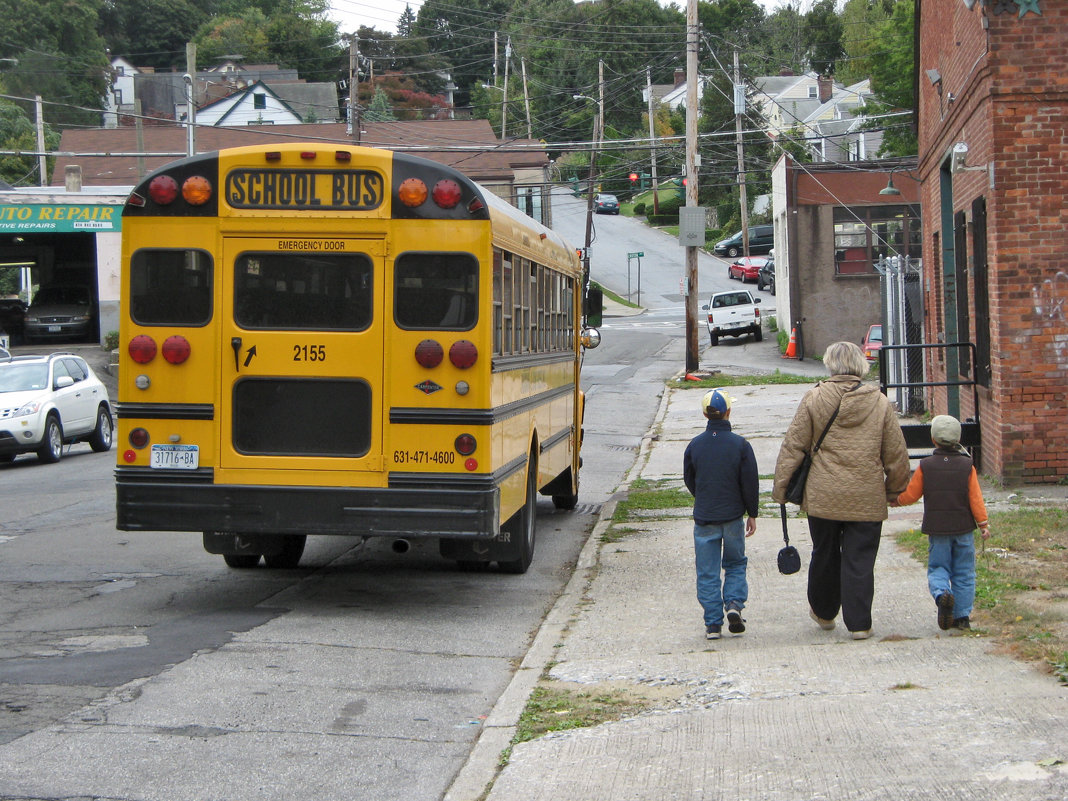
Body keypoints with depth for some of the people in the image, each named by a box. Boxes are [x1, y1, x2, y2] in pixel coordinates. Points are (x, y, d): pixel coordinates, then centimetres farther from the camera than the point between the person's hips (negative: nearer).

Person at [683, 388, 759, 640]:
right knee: (735, 564, 18)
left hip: (704, 518, 1)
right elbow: (751, 483, -5)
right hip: (733, 516, 0)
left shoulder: (694, 445, -4)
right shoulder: (740, 444, -9)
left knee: (707, 572, 6)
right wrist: (752, 514, 8)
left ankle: (713, 624, 4)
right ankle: (734, 603, -4)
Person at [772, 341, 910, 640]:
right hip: (867, 499, 0)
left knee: (825, 555, 17)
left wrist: (781, 486, 5)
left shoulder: (814, 398, -5)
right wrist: (895, 489, 17)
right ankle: (859, 623, 4)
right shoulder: (879, 402, -2)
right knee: (860, 561, 4)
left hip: (822, 497, 0)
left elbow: (793, 445, -3)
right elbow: (896, 453, 3)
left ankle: (823, 612, 33)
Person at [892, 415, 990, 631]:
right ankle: (962, 615, 7)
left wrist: (896, 501, 21)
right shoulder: (967, 466, -4)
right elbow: (976, 499, -5)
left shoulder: (925, 466, -5)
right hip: (963, 528, 1)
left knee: (937, 567, 8)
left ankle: (942, 594, -23)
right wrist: (983, 524, 1)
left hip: (937, 529, -1)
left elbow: (911, 494, 2)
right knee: (963, 572, 9)